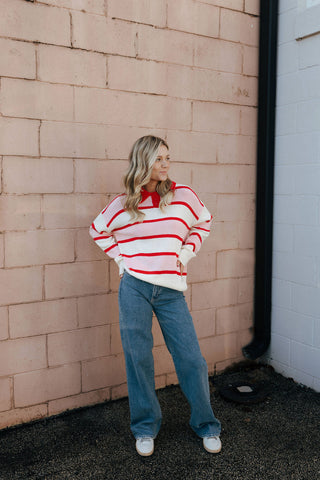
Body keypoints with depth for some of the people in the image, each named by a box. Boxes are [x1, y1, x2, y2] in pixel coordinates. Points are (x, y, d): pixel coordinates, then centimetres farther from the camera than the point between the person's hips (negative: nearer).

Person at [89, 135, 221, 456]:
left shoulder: (183, 195, 1)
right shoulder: (124, 204, 2)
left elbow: (203, 223, 18)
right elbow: (98, 230, 18)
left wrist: (185, 254, 7)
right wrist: (121, 258, 7)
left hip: (170, 290, 0)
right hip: (134, 287, 0)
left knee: (191, 358, 2)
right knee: (138, 359, 7)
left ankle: (205, 425, 25)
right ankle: (145, 428, 27)